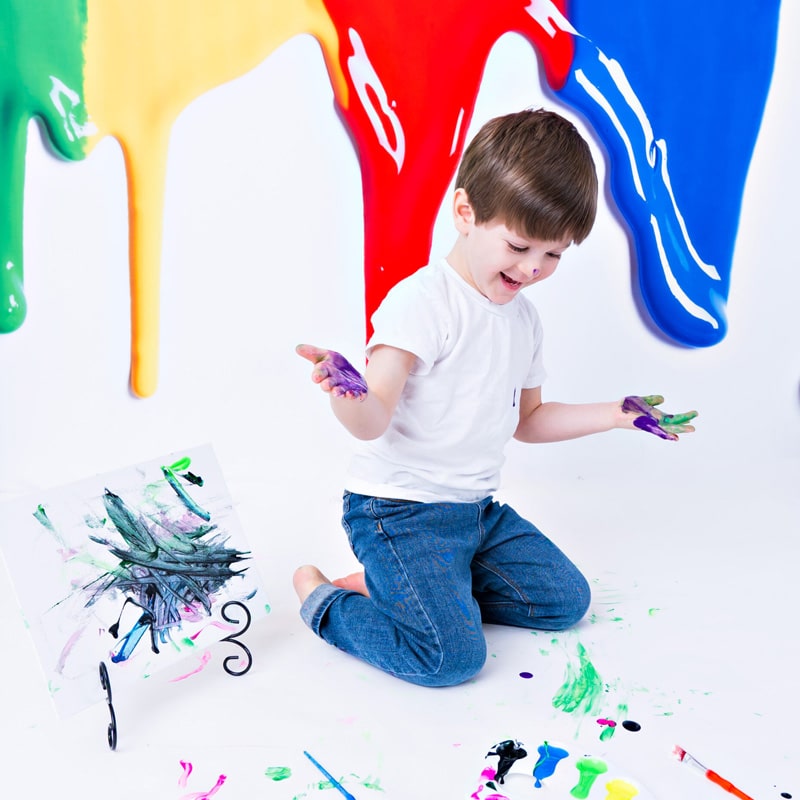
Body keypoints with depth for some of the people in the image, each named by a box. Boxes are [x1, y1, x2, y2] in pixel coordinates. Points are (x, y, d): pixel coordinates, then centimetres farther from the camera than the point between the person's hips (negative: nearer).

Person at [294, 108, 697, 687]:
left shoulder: (524, 318, 9)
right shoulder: (422, 302, -18)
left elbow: (525, 420, 20)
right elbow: (372, 423, -26)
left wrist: (618, 413, 15)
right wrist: (349, 392, -49)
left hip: (478, 508, 8)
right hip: (399, 509, -8)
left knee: (566, 600, 10)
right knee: (452, 656, -20)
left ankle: (397, 586, 13)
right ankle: (324, 599, 5)